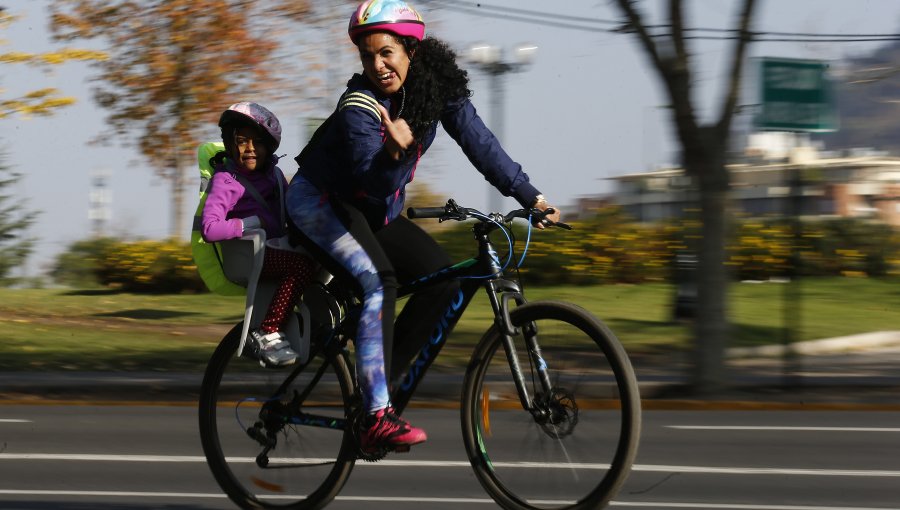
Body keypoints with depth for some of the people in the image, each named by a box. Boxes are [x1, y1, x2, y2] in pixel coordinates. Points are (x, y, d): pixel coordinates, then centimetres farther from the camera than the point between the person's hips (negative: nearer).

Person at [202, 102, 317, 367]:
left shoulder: (273, 173, 14)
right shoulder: (225, 179, -8)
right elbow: (209, 229, -20)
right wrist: (252, 223, -20)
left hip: (275, 247, 7)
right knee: (303, 264, -33)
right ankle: (267, 335, -30)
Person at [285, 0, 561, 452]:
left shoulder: (438, 85, -10)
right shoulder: (359, 106, -27)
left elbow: (478, 142, -4)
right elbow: (371, 179, -37)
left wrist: (528, 195, -5)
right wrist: (392, 153, -58)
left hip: (374, 211, 7)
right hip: (318, 203, -7)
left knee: (443, 279, -12)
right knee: (379, 282, -30)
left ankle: (379, 385, -5)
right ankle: (376, 417, -35)